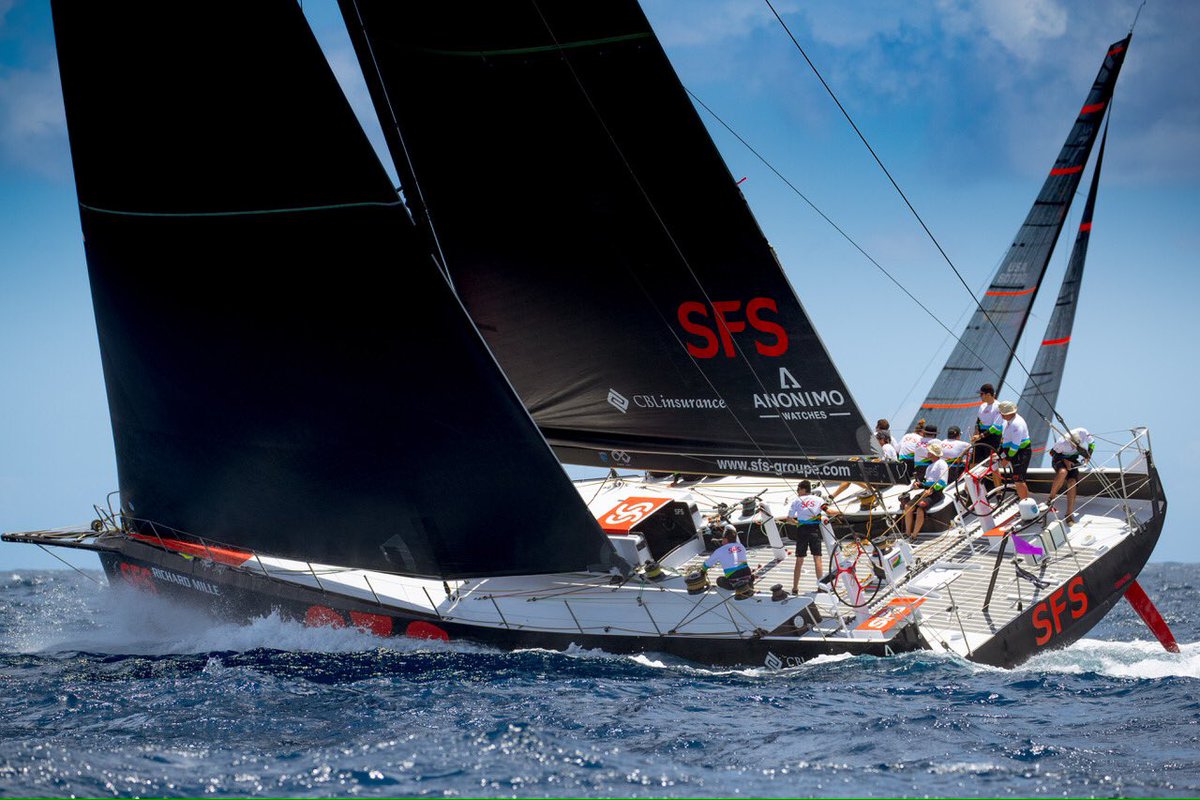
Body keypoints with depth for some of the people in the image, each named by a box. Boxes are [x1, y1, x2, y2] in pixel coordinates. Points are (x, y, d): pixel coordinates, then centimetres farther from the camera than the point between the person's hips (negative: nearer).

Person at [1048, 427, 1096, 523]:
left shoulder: (1083, 433, -26)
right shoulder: (1062, 442, -34)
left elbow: (1092, 443, -4)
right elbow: (1052, 452, -13)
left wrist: (1088, 457, -16)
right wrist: (1065, 461, -23)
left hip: (1072, 459, 4)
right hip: (1059, 458, -4)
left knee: (1072, 482, -18)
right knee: (1063, 472, -37)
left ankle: (1069, 514, -11)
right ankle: (1051, 497, -18)